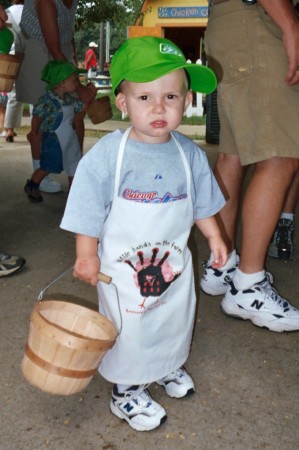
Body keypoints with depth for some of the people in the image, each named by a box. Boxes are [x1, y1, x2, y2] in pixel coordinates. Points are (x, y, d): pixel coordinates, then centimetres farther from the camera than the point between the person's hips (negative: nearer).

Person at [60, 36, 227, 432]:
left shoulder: (189, 154, -5)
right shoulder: (106, 155, -19)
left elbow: (202, 202, 9)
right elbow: (89, 209, -13)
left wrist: (215, 237, 9)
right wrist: (87, 255, -13)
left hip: (174, 261, 5)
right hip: (124, 266, -4)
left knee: (176, 321, 22)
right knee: (130, 332, 9)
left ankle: (168, 367, 51)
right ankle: (127, 391, 32)